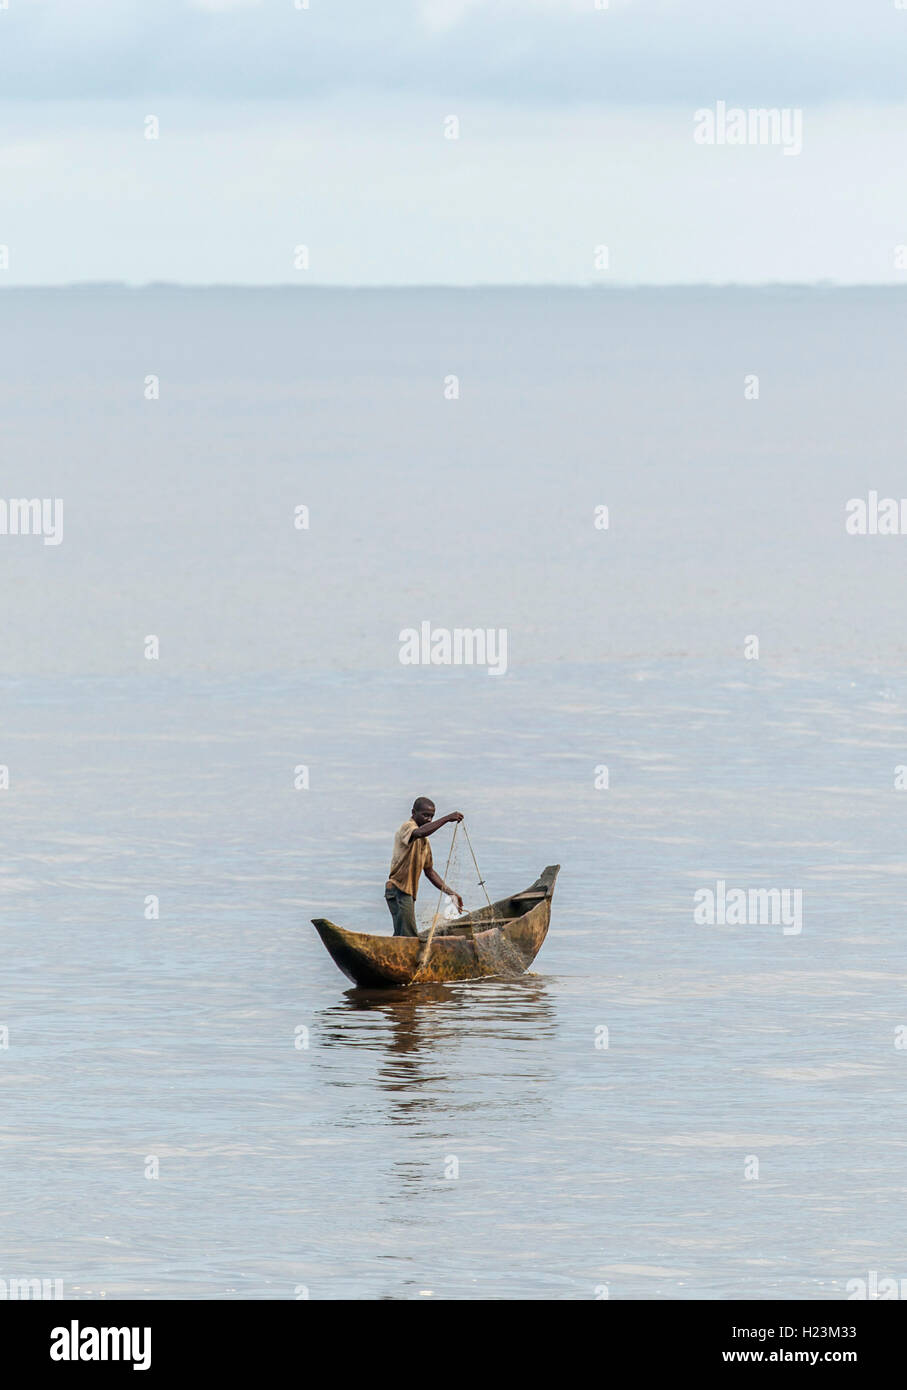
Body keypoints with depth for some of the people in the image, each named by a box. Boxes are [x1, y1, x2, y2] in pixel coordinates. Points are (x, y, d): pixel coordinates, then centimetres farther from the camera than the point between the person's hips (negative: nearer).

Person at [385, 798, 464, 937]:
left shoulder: (424, 842, 20)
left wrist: (450, 893, 17)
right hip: (399, 890, -10)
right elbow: (418, 833, -33)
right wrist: (447, 819, -36)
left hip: (409, 893, 10)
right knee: (409, 938, -17)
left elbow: (429, 871, 25)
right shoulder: (407, 827, -8)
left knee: (401, 939, 11)